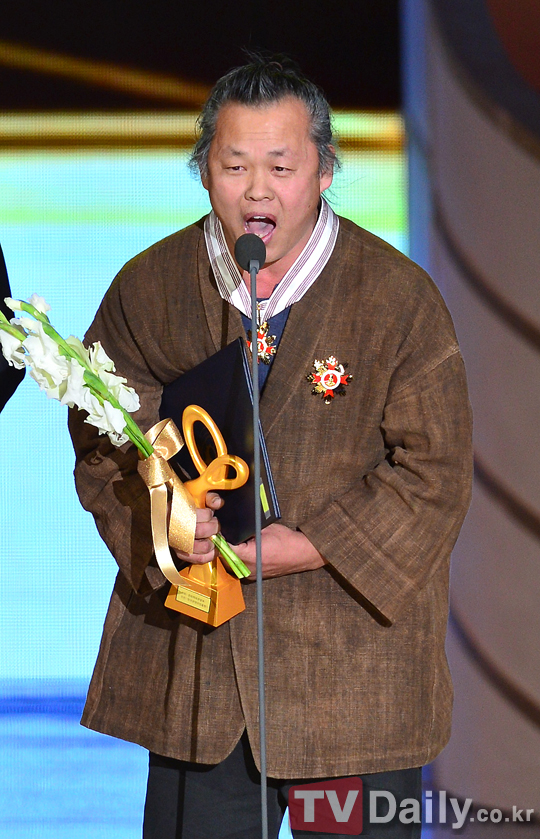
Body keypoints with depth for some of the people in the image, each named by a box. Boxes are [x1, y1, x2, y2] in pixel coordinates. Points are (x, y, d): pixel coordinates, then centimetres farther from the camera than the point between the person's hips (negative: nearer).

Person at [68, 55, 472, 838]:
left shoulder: (399, 296, -5)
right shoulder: (147, 288, 4)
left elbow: (434, 476, -7)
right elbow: (103, 450, 7)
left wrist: (308, 547, -17)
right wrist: (163, 525, -14)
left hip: (353, 660, -2)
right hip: (188, 663, 3)